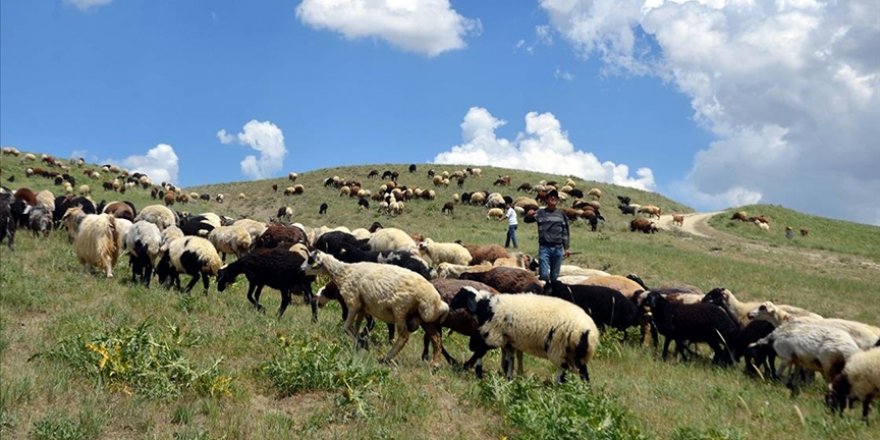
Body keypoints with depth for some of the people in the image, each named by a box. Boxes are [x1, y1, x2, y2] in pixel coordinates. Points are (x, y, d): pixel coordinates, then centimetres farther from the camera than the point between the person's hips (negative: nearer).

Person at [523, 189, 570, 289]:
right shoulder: (541, 213, 4)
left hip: (558, 248, 2)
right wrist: (528, 215, -26)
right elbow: (526, 220, -2)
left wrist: (566, 248, 9)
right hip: (544, 247, -2)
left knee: (555, 276, 8)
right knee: (544, 274, -12)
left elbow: (565, 232, 13)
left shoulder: (561, 214, 10)